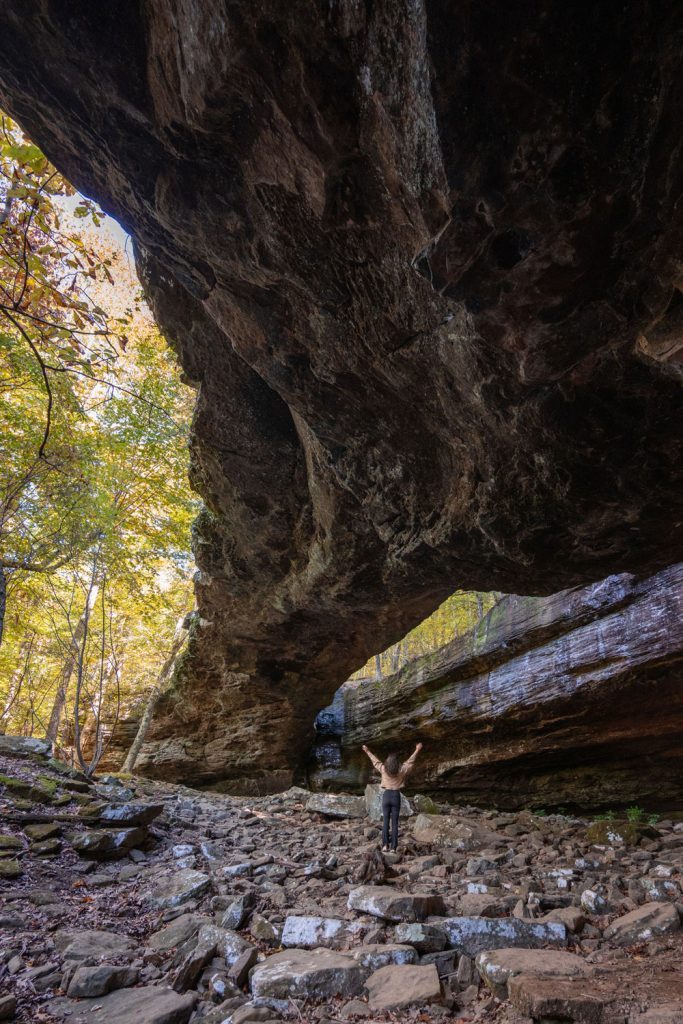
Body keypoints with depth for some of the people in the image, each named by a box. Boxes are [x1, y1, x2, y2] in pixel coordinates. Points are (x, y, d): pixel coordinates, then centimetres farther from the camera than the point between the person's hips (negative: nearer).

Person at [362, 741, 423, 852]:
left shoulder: (383, 769, -3)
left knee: (385, 822, 6)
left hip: (386, 795, 1)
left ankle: (385, 845, -3)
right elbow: (410, 761, 5)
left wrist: (367, 751, 25)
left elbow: (375, 760, 11)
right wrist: (417, 750, 16)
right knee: (395, 823, 4)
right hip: (396, 796, 0)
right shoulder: (401, 770, -5)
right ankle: (393, 847, 2)